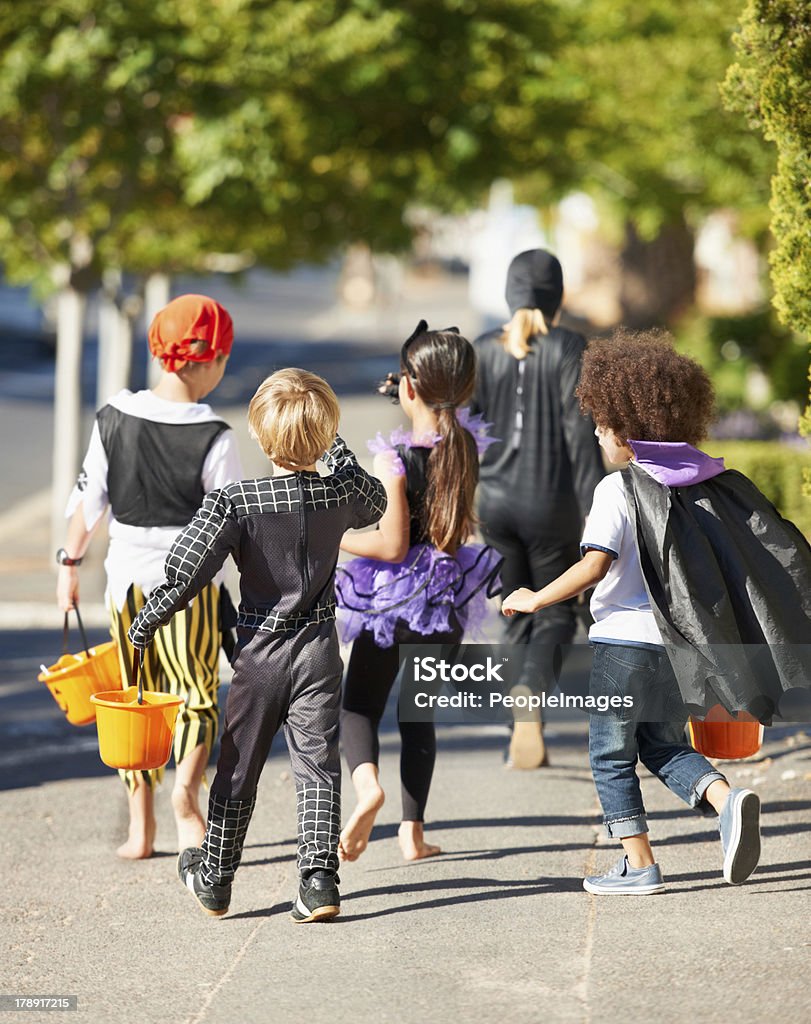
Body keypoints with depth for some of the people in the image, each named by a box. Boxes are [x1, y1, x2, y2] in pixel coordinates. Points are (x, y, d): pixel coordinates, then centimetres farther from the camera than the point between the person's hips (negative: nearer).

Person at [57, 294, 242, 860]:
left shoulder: (114, 418, -6)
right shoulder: (214, 437, -16)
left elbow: (89, 499, 2)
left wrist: (70, 563, 14)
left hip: (128, 575, 3)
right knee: (197, 695, 8)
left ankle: (141, 825, 16)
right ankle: (186, 785, -18)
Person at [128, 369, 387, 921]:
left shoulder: (235, 502, -15)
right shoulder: (340, 492, -5)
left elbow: (187, 570, -15)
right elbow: (375, 502, 20)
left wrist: (144, 626, -4)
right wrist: (341, 455, 31)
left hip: (259, 652, -1)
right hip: (319, 653, 1)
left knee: (239, 769, 11)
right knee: (318, 765, 3)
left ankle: (214, 879, 23)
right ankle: (320, 880, -7)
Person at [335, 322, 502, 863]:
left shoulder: (397, 458, -20)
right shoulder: (466, 446, -4)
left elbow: (392, 545, -21)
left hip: (394, 599, -5)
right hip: (446, 603, 5)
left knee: (359, 705, 6)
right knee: (419, 714, 15)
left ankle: (367, 782, -23)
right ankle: (413, 831, 13)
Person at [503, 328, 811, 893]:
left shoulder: (618, 489, -13)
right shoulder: (708, 482, 6)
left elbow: (594, 566, -21)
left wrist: (535, 599, -9)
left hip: (625, 640, -6)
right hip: (682, 648, 6)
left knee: (611, 752, 9)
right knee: (663, 745, 20)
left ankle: (639, 863, 9)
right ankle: (726, 799, -6)